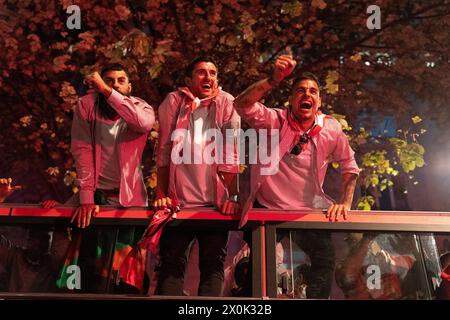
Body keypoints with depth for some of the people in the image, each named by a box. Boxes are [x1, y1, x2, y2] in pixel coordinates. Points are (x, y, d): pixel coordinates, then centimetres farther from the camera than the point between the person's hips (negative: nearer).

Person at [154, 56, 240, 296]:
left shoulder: (226, 104, 2)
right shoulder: (173, 101, 3)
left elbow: (230, 156, -3)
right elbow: (164, 152, 3)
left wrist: (231, 197, -10)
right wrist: (161, 195, -2)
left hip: (215, 202, 0)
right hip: (178, 201, 0)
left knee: (213, 265, 6)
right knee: (172, 264, 3)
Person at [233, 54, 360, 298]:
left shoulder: (331, 129, -5)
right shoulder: (275, 120, -12)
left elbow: (350, 167, 7)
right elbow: (242, 105, -30)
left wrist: (345, 203, -4)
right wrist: (274, 80, -40)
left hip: (310, 212, 2)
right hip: (266, 208, -1)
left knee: (325, 261, -4)